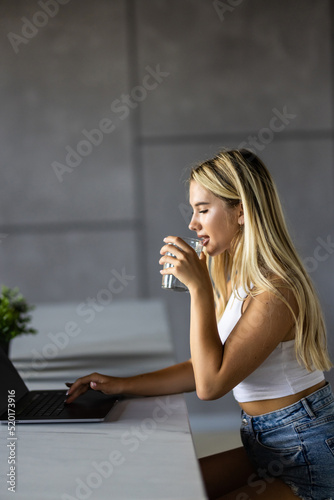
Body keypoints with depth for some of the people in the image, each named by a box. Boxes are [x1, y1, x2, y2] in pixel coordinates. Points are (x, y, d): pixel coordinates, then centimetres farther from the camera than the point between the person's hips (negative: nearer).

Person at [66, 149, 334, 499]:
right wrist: (122, 385, 4)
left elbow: (211, 384, -25)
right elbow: (205, 367, 10)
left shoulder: (276, 290, -23)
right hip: (264, 444, 9)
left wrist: (199, 287, -24)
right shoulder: (236, 281, 7)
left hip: (303, 458, -9)